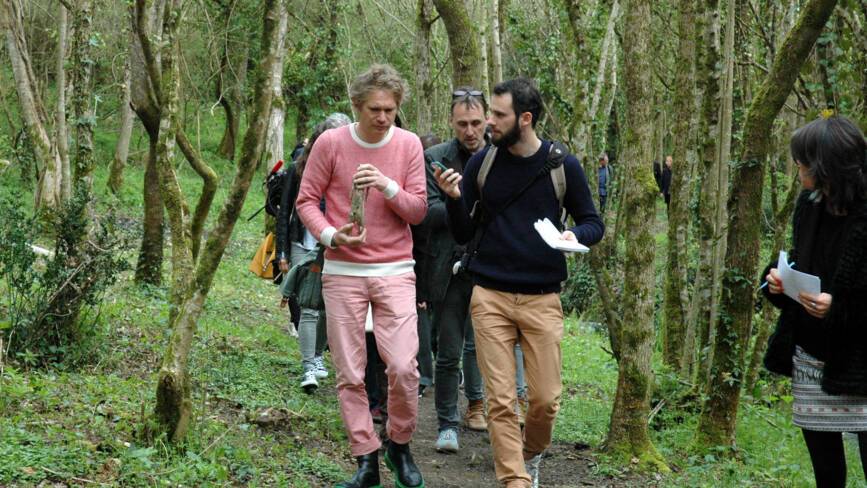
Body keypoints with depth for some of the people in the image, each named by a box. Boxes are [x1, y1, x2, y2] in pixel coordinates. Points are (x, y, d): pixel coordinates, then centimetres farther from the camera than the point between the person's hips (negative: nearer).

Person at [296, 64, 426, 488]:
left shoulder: (408, 145, 1)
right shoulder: (331, 143, -2)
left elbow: (418, 210, 2)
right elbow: (307, 200, 2)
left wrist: (387, 186, -16)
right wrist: (330, 234, -15)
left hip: (395, 273, 0)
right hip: (342, 273, 0)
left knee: (404, 367, -9)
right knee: (350, 374, 1)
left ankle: (399, 446, 15)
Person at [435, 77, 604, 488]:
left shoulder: (563, 165, -2)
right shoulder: (481, 162, 1)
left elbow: (593, 223, 8)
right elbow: (463, 234, 5)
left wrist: (576, 235, -15)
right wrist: (454, 199, -14)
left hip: (542, 299, 0)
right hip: (490, 297, 1)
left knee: (545, 399, 2)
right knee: (500, 401, -3)